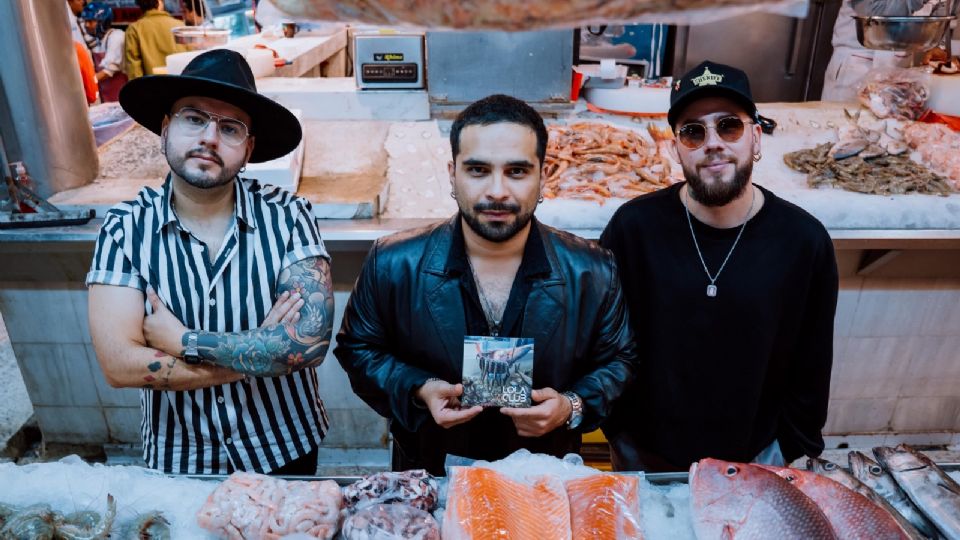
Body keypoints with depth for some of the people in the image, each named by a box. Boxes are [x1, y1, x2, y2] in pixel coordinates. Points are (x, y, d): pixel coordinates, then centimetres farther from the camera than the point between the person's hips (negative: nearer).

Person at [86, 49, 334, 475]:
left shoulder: (287, 216, -17)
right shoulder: (124, 228, -12)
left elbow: (311, 340, -25)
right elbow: (119, 364, -20)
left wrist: (183, 342, -22)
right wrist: (262, 349, -22)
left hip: (286, 450, 0)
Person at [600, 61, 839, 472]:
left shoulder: (805, 240, -13)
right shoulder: (634, 226, -18)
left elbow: (811, 367, -2)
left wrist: (795, 451, 2)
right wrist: (617, 431, -5)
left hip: (756, 455, 1)